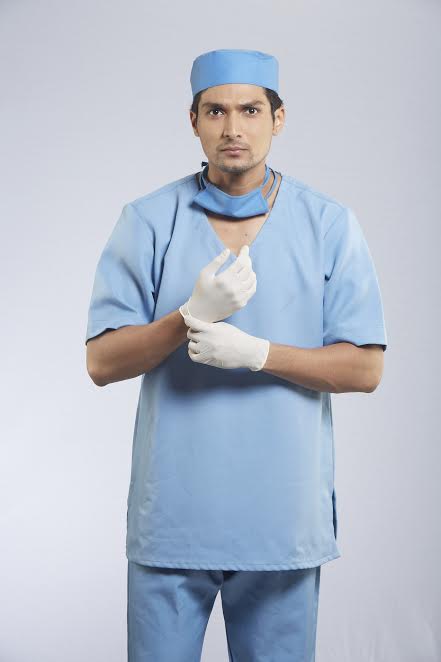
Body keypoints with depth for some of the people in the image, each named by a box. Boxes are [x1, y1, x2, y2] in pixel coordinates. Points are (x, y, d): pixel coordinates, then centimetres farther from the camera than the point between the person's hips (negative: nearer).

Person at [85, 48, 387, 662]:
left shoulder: (329, 224, 0)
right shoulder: (147, 221, 0)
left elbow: (364, 368, -3)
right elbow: (102, 362, -4)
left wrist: (256, 352, -17)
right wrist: (192, 317, -20)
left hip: (284, 517, 0)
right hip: (170, 516, 0)